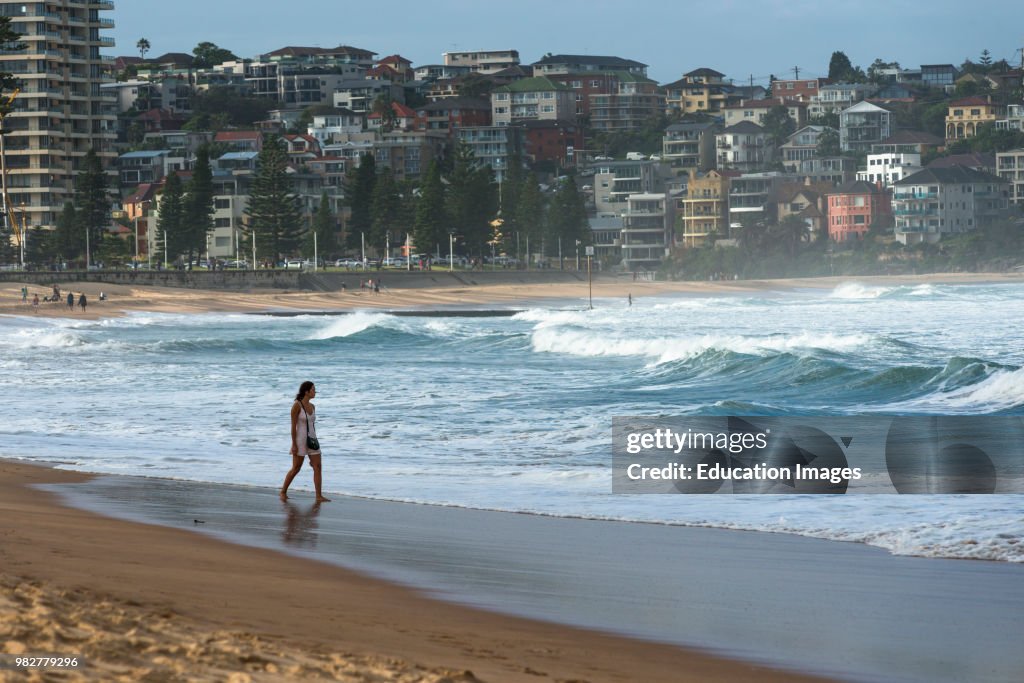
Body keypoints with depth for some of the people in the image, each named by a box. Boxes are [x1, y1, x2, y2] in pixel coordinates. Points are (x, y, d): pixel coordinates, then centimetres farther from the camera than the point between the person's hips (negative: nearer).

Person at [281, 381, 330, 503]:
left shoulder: (312, 406, 9)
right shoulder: (297, 405, -12)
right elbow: (293, 426, -13)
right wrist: (294, 445, -16)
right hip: (300, 440, -6)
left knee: (317, 467, -4)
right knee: (296, 469, 2)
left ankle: (319, 496, -5)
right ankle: (283, 492, 21)